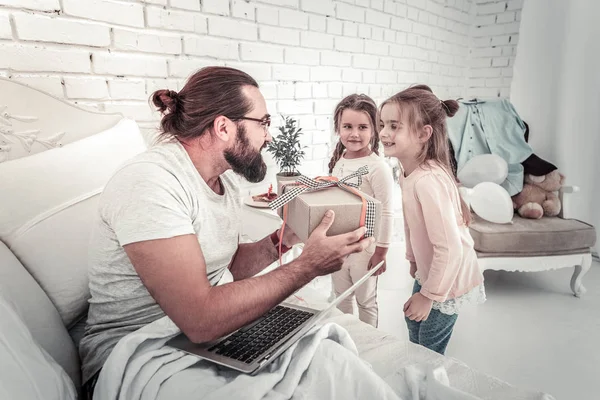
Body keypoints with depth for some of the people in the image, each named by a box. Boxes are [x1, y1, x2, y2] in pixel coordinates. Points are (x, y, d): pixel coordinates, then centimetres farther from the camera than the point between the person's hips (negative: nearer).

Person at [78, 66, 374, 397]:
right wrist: (307, 266, -25)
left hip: (209, 327, 8)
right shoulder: (149, 182, -24)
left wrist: (280, 241, -7)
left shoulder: (227, 177, 3)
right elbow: (201, 320, -30)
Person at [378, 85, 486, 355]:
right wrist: (413, 260, 18)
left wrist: (428, 295, -23)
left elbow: (449, 248, -32)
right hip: (429, 271, 9)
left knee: (429, 352, 8)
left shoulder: (428, 181, -34)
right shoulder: (408, 172, -5)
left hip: (448, 280, -9)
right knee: (413, 326, 27)